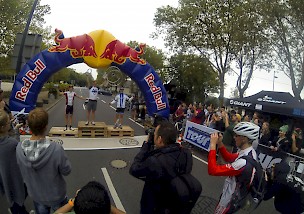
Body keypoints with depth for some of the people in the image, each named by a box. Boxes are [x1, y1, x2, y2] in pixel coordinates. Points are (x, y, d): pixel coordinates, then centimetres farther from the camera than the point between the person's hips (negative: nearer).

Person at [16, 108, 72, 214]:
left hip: (35, 194, 3)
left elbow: (22, 169, -2)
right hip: (56, 195, -3)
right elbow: (66, 171, -20)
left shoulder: (19, 148, -23)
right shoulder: (56, 149, -36)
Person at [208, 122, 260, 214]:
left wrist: (213, 145, -34)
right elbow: (229, 158, 7)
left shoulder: (244, 162, -38)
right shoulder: (250, 151, -9)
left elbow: (213, 170, -38)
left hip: (230, 201, -8)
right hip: (234, 196, 8)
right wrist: (220, 143, -7)